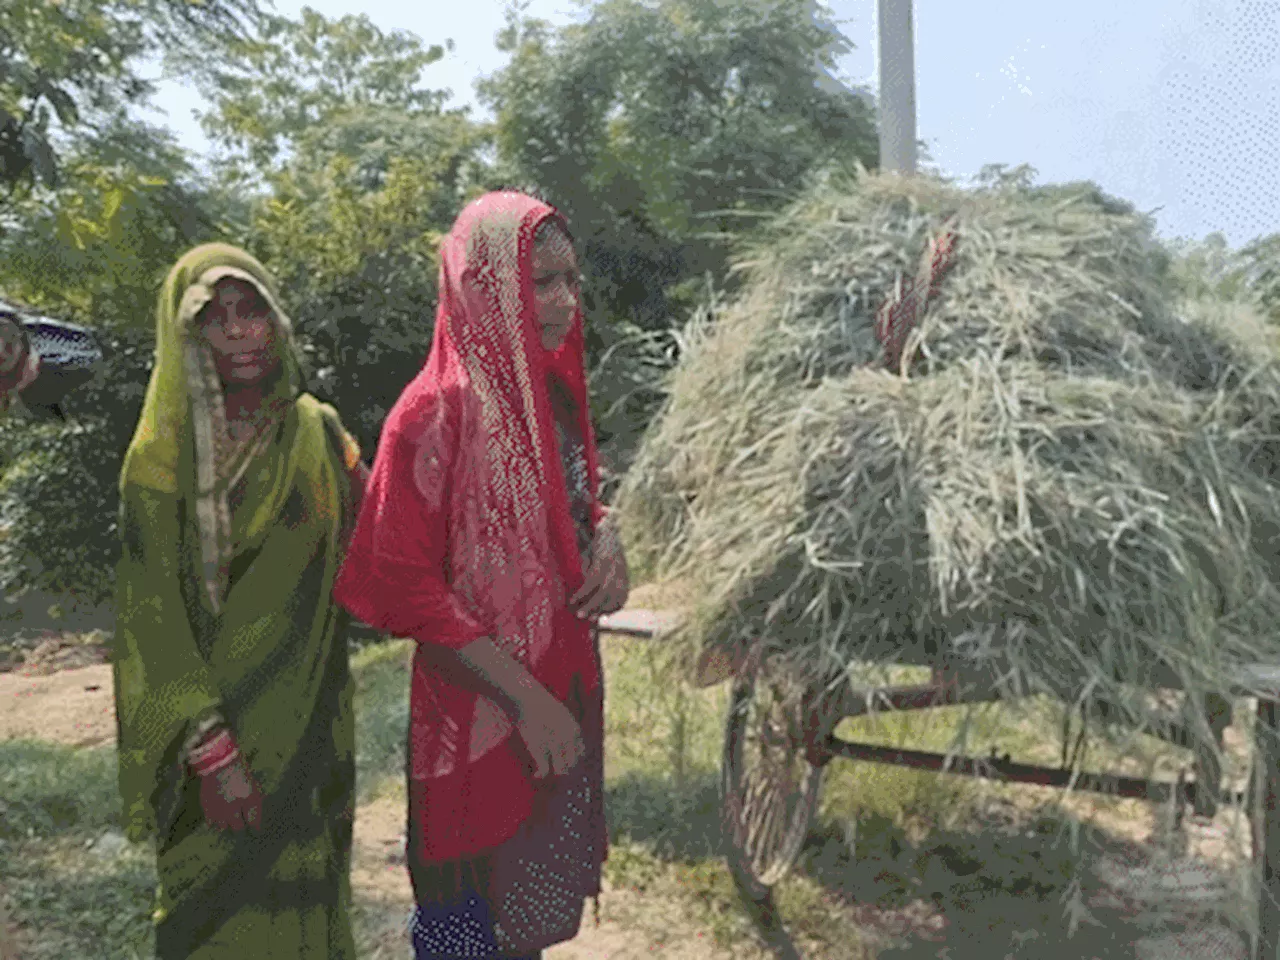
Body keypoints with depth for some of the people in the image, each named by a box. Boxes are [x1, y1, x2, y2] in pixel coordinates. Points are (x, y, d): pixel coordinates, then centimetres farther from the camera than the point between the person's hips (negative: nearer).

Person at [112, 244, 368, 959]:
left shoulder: (320, 433, 3)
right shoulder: (164, 452, -7)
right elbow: (153, 611, -11)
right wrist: (210, 747, -17)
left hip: (311, 724, 3)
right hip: (212, 722, -3)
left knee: (310, 902, 14)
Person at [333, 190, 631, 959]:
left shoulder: (554, 391, 4)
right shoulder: (437, 413, -19)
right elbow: (406, 585, -20)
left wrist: (605, 535, -6)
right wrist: (525, 699, -20)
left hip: (567, 688, 7)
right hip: (479, 716, -7)